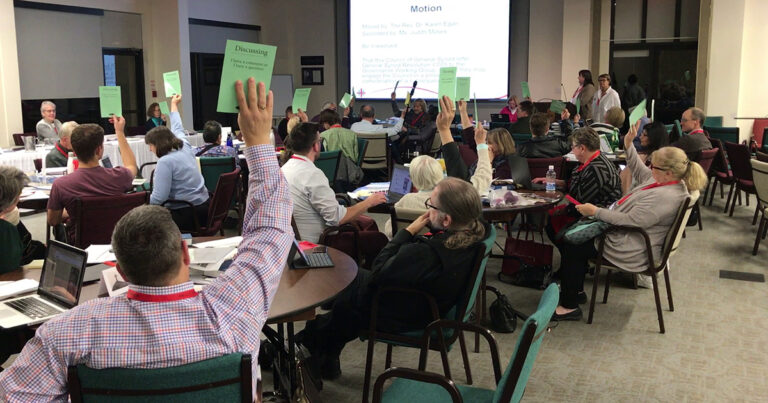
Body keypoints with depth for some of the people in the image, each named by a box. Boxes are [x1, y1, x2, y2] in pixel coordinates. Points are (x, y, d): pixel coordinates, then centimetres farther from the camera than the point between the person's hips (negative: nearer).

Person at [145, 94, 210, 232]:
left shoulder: (165, 162, -15)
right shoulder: (185, 147, 7)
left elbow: (158, 198, -21)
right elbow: (177, 129, 29)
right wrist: (174, 105, 44)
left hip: (186, 215, -9)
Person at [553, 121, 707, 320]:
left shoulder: (665, 197, -29)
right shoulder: (666, 180, 1)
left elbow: (629, 221, -30)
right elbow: (638, 171, 18)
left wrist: (595, 211, -21)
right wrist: (629, 145, 8)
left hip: (630, 251, -11)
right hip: (626, 236, 11)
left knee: (571, 245, -6)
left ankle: (569, 306, 6)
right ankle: (575, 288, 24)